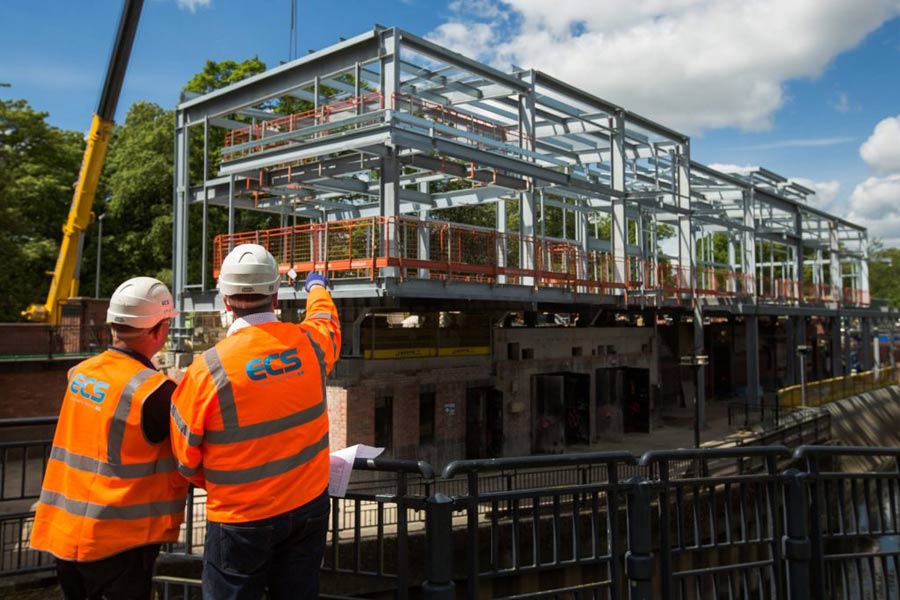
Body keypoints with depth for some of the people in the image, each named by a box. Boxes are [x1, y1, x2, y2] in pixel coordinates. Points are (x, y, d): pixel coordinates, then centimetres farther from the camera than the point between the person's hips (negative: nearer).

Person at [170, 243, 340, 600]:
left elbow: (184, 456, -9)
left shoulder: (209, 369, -19)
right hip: (308, 506, 4)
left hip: (241, 520, -3)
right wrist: (317, 287, 38)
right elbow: (325, 317, 17)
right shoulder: (311, 344, -9)